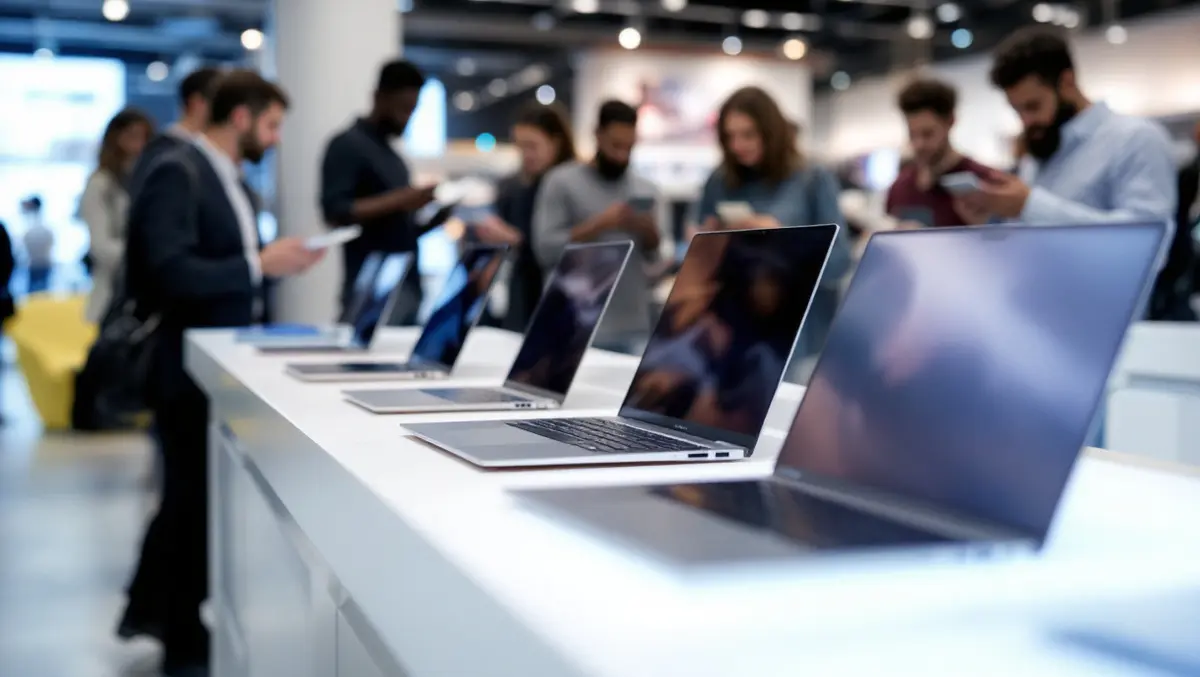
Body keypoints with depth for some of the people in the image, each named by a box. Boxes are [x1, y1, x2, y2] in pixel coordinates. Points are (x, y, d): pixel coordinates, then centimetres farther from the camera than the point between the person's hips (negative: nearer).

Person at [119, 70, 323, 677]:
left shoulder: (233, 182, 12)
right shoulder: (178, 173, -17)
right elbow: (171, 272, -28)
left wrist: (274, 262, 0)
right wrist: (259, 265, -25)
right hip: (191, 368, -9)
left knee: (190, 495, 20)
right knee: (196, 499, 3)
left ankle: (148, 610, 38)